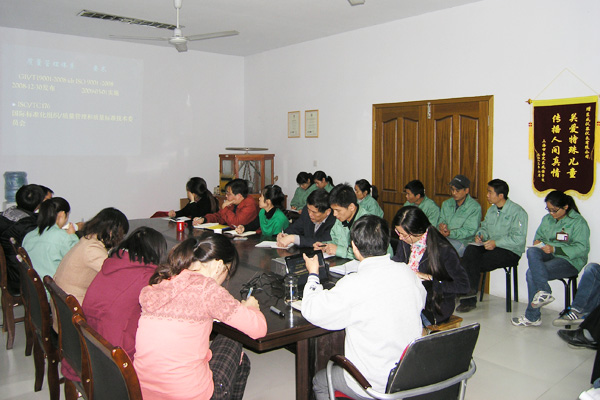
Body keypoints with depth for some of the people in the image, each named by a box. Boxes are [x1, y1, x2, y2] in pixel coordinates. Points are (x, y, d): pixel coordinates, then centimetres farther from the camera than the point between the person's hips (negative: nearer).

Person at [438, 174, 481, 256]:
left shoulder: (475, 207, -3)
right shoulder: (446, 204, 17)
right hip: (444, 237, 5)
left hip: (464, 242, -5)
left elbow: (470, 231, -11)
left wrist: (451, 233, -23)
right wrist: (441, 225, -12)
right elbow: (441, 220, 14)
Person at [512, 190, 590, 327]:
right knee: (531, 252, -30)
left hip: (570, 261, -6)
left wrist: (554, 249, -24)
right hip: (549, 255, 6)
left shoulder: (578, 222, -7)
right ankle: (544, 292, -34)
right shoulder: (547, 219, 13)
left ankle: (532, 317, -14)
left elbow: (581, 249, -15)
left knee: (532, 273, -26)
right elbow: (539, 235, 23)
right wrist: (537, 241, -3)